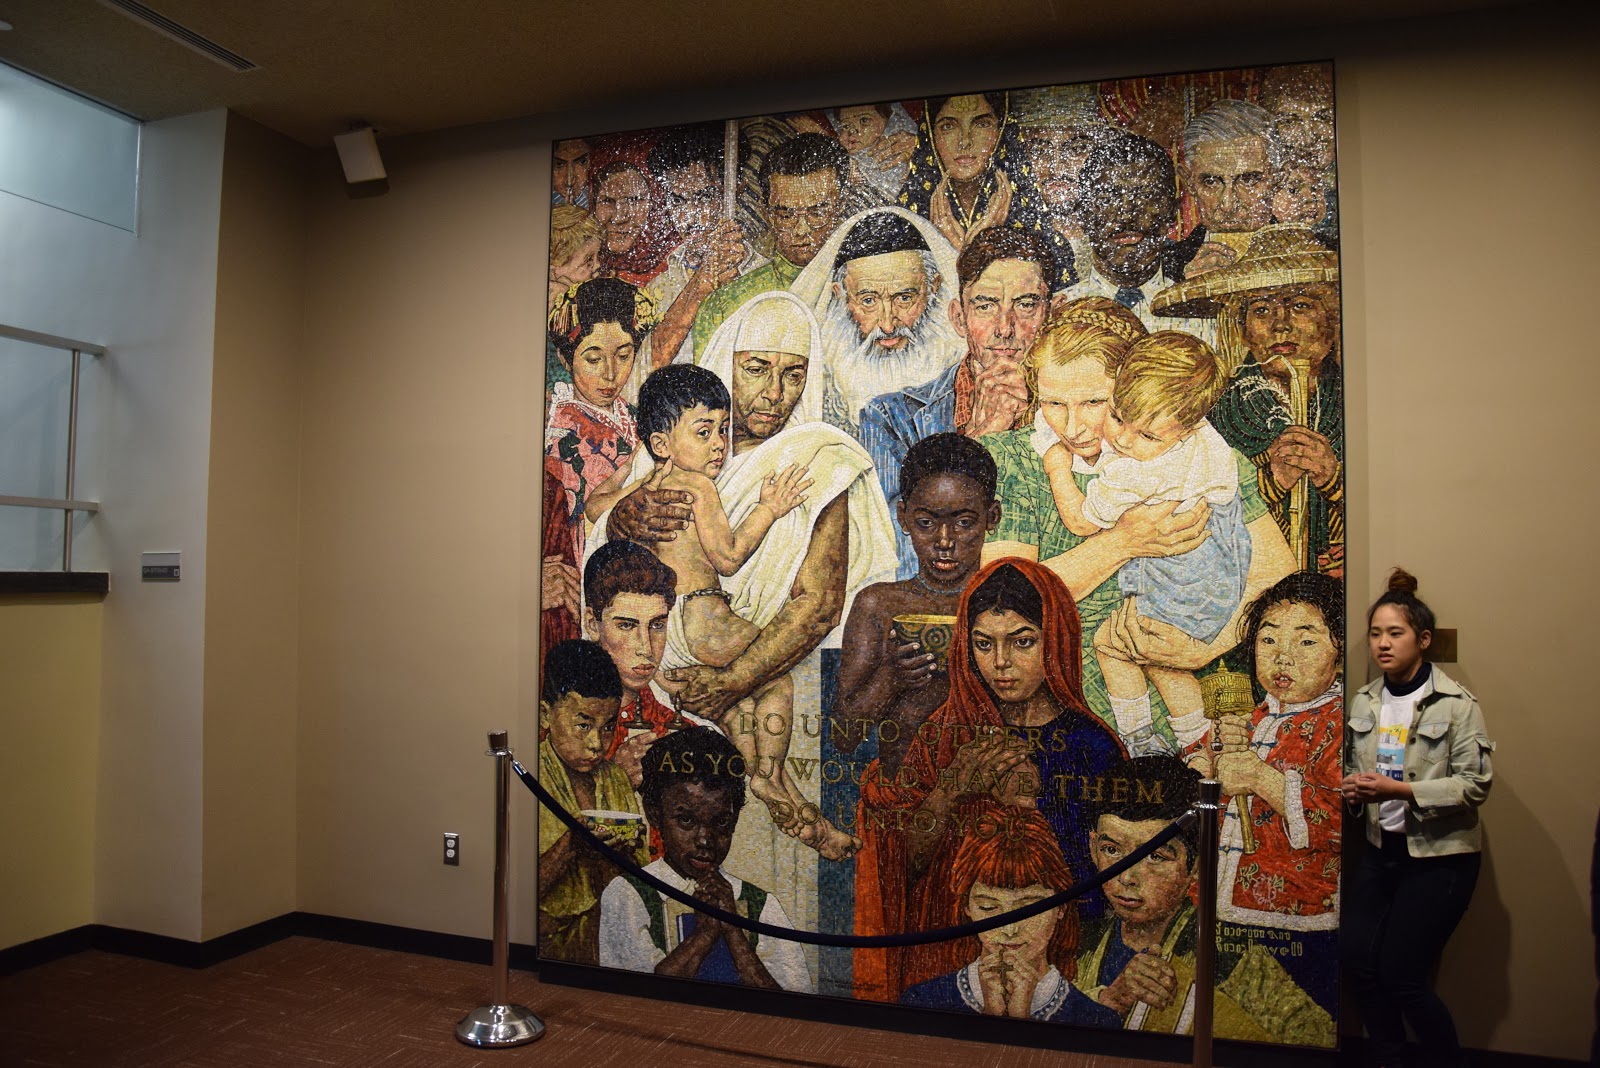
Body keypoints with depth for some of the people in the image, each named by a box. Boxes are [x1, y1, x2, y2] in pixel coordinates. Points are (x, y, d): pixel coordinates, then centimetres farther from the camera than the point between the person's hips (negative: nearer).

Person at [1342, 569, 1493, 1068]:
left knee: (1400, 976, -3)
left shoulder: (1456, 703, -11)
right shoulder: (1364, 700, 6)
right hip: (1381, 849, 5)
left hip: (1439, 856, -5)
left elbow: (1475, 784, -15)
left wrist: (1399, 790, -24)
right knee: (1358, 961, 1)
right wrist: (1353, 788, -5)